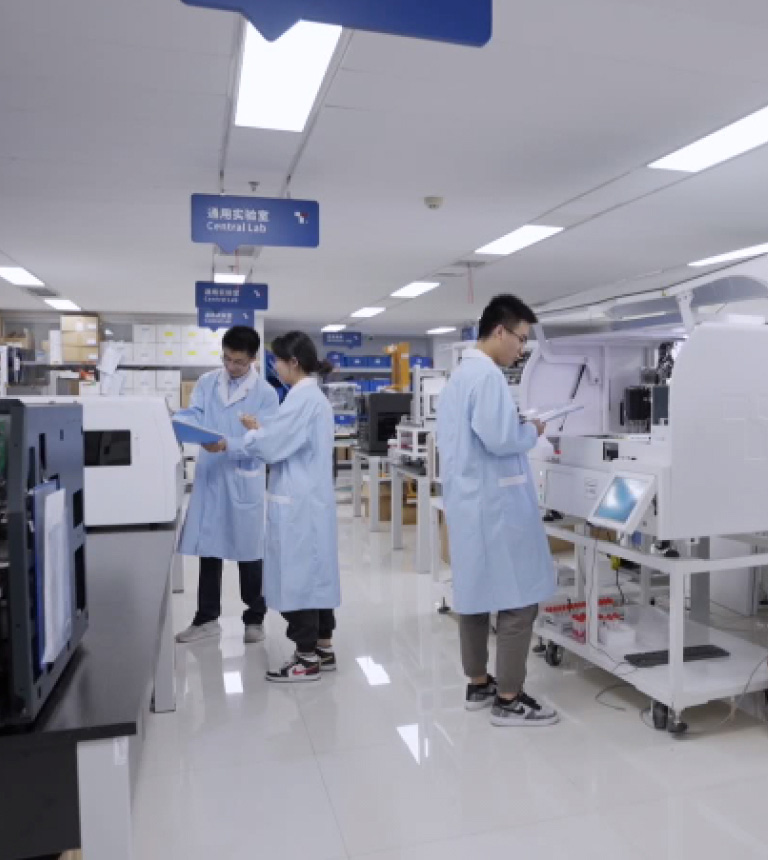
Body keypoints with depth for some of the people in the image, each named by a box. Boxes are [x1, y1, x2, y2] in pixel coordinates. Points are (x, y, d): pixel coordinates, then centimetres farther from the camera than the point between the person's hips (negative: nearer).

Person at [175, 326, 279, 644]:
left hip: (244, 480, -3)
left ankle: (254, 618, 23)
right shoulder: (206, 382, 7)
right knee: (208, 549, 11)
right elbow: (193, 414, -1)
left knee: (249, 551, 7)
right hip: (209, 476, 3)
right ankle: (207, 618, 25)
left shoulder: (265, 393, -5)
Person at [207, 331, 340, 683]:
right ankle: (322, 648, 24)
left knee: (298, 575, -1)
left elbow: (273, 447, -17)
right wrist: (261, 430, 11)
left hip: (298, 502, -10)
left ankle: (307, 658, 9)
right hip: (312, 499, 10)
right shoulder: (314, 396, 15)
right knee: (315, 572, 14)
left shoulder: (301, 397, -16)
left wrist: (227, 444, -3)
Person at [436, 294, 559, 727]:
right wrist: (532, 431, -7)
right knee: (518, 600, -2)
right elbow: (499, 439, -25)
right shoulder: (488, 375, -17)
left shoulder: (460, 375, 15)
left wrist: (516, 424, 14)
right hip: (495, 504, -10)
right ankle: (508, 699, 6)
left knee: (476, 594, 15)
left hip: (468, 500, 10)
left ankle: (479, 684, 26)